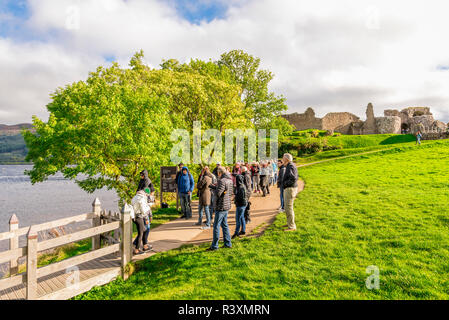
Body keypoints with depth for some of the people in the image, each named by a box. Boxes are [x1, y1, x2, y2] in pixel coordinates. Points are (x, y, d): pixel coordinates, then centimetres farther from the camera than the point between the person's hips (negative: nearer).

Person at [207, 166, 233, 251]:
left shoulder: (222, 181, -19)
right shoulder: (229, 180, 8)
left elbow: (218, 194, -25)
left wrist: (214, 189, -4)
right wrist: (214, 187, 15)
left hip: (221, 207, -9)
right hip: (227, 206, 9)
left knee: (216, 226, 0)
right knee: (224, 225, 18)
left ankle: (214, 246, 7)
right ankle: (228, 243, 23)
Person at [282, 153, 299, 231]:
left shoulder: (290, 166, -18)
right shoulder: (289, 166, 14)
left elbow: (294, 178, -30)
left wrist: (285, 183, -18)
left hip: (290, 189, -11)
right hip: (288, 189, 11)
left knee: (288, 207, -8)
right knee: (287, 206, 20)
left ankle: (292, 226, -2)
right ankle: (290, 223, 32)